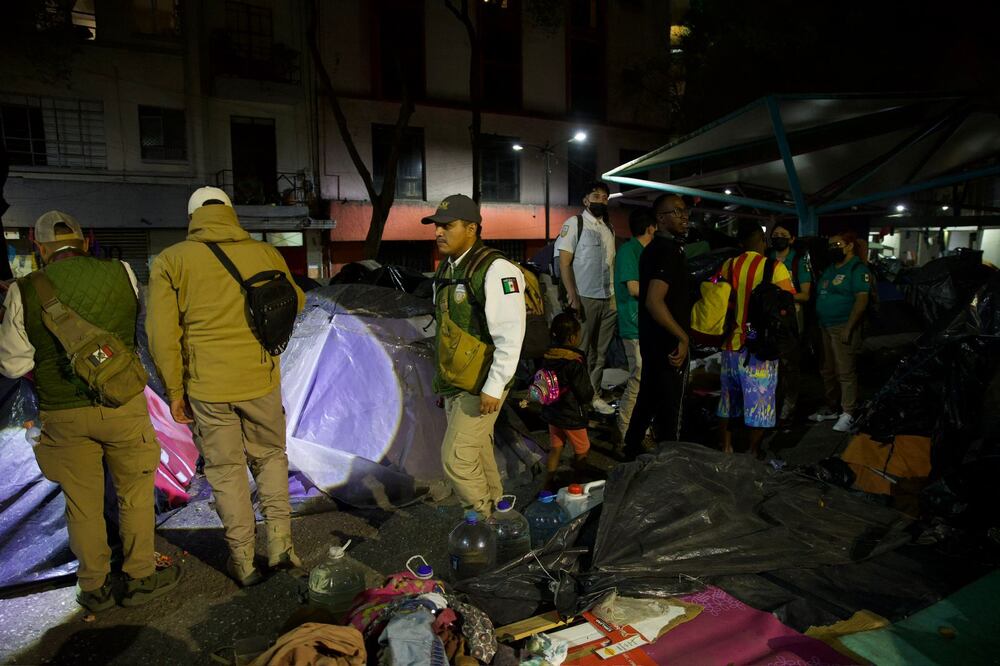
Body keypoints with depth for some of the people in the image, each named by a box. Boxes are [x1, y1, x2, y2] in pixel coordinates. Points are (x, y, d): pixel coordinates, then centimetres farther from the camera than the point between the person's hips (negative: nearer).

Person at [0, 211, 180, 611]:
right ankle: (140, 578, 25)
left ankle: (95, 588, 30)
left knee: (82, 503, 15)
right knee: (134, 494, 14)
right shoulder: (122, 274, -6)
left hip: (62, 415, 1)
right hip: (122, 404, 0)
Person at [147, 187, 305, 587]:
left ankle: (243, 560, 22)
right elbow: (295, 303, 13)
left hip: (207, 387, -1)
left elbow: (162, 333, -6)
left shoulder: (171, 261, -3)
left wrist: (174, 392, 2)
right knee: (270, 455, 21)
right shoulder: (265, 254, 0)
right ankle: (280, 540, 15)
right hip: (261, 379, 1)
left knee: (226, 470, 13)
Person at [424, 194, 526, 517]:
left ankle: (482, 519, 15)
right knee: (477, 452, 18)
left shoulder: (495, 270, -19)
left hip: (480, 387, -8)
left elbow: (510, 335, -23)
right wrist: (442, 375, 21)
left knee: (456, 457, -6)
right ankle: (494, 509, 36)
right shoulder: (447, 268, 9)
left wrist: (494, 387, -24)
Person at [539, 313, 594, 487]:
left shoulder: (547, 356, -4)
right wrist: (590, 392, 1)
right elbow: (585, 394, -20)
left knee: (555, 448, 20)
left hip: (551, 412, 7)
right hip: (571, 415, -6)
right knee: (582, 450, 15)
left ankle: (548, 483, 25)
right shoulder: (575, 362, -24)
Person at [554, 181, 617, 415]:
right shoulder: (574, 223, -2)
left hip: (608, 299, 6)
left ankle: (594, 395, 19)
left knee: (600, 352, 10)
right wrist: (572, 296, -16)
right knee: (580, 352, -1)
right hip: (585, 298, -6)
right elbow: (564, 262, -8)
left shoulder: (609, 229, 17)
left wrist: (616, 294, 9)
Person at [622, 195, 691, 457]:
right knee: (670, 412, 2)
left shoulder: (654, 248, 11)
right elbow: (655, 302, -29)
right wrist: (683, 337, -20)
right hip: (669, 344, -10)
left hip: (653, 341, 10)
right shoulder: (668, 250, -19)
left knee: (648, 400, 21)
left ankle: (632, 451, 34)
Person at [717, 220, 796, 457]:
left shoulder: (727, 266, 0)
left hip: (730, 346, 4)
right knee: (758, 406, 7)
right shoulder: (775, 268, -10)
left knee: (728, 403, 17)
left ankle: (726, 452, 28)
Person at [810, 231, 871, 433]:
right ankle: (831, 408, 25)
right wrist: (817, 324, 13)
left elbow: (862, 300, -16)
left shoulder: (858, 269, -8)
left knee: (845, 372, -7)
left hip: (843, 327, -9)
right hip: (825, 327, 9)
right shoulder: (830, 268, 18)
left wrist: (848, 327, -21)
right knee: (828, 371, 14)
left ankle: (848, 414, -2)